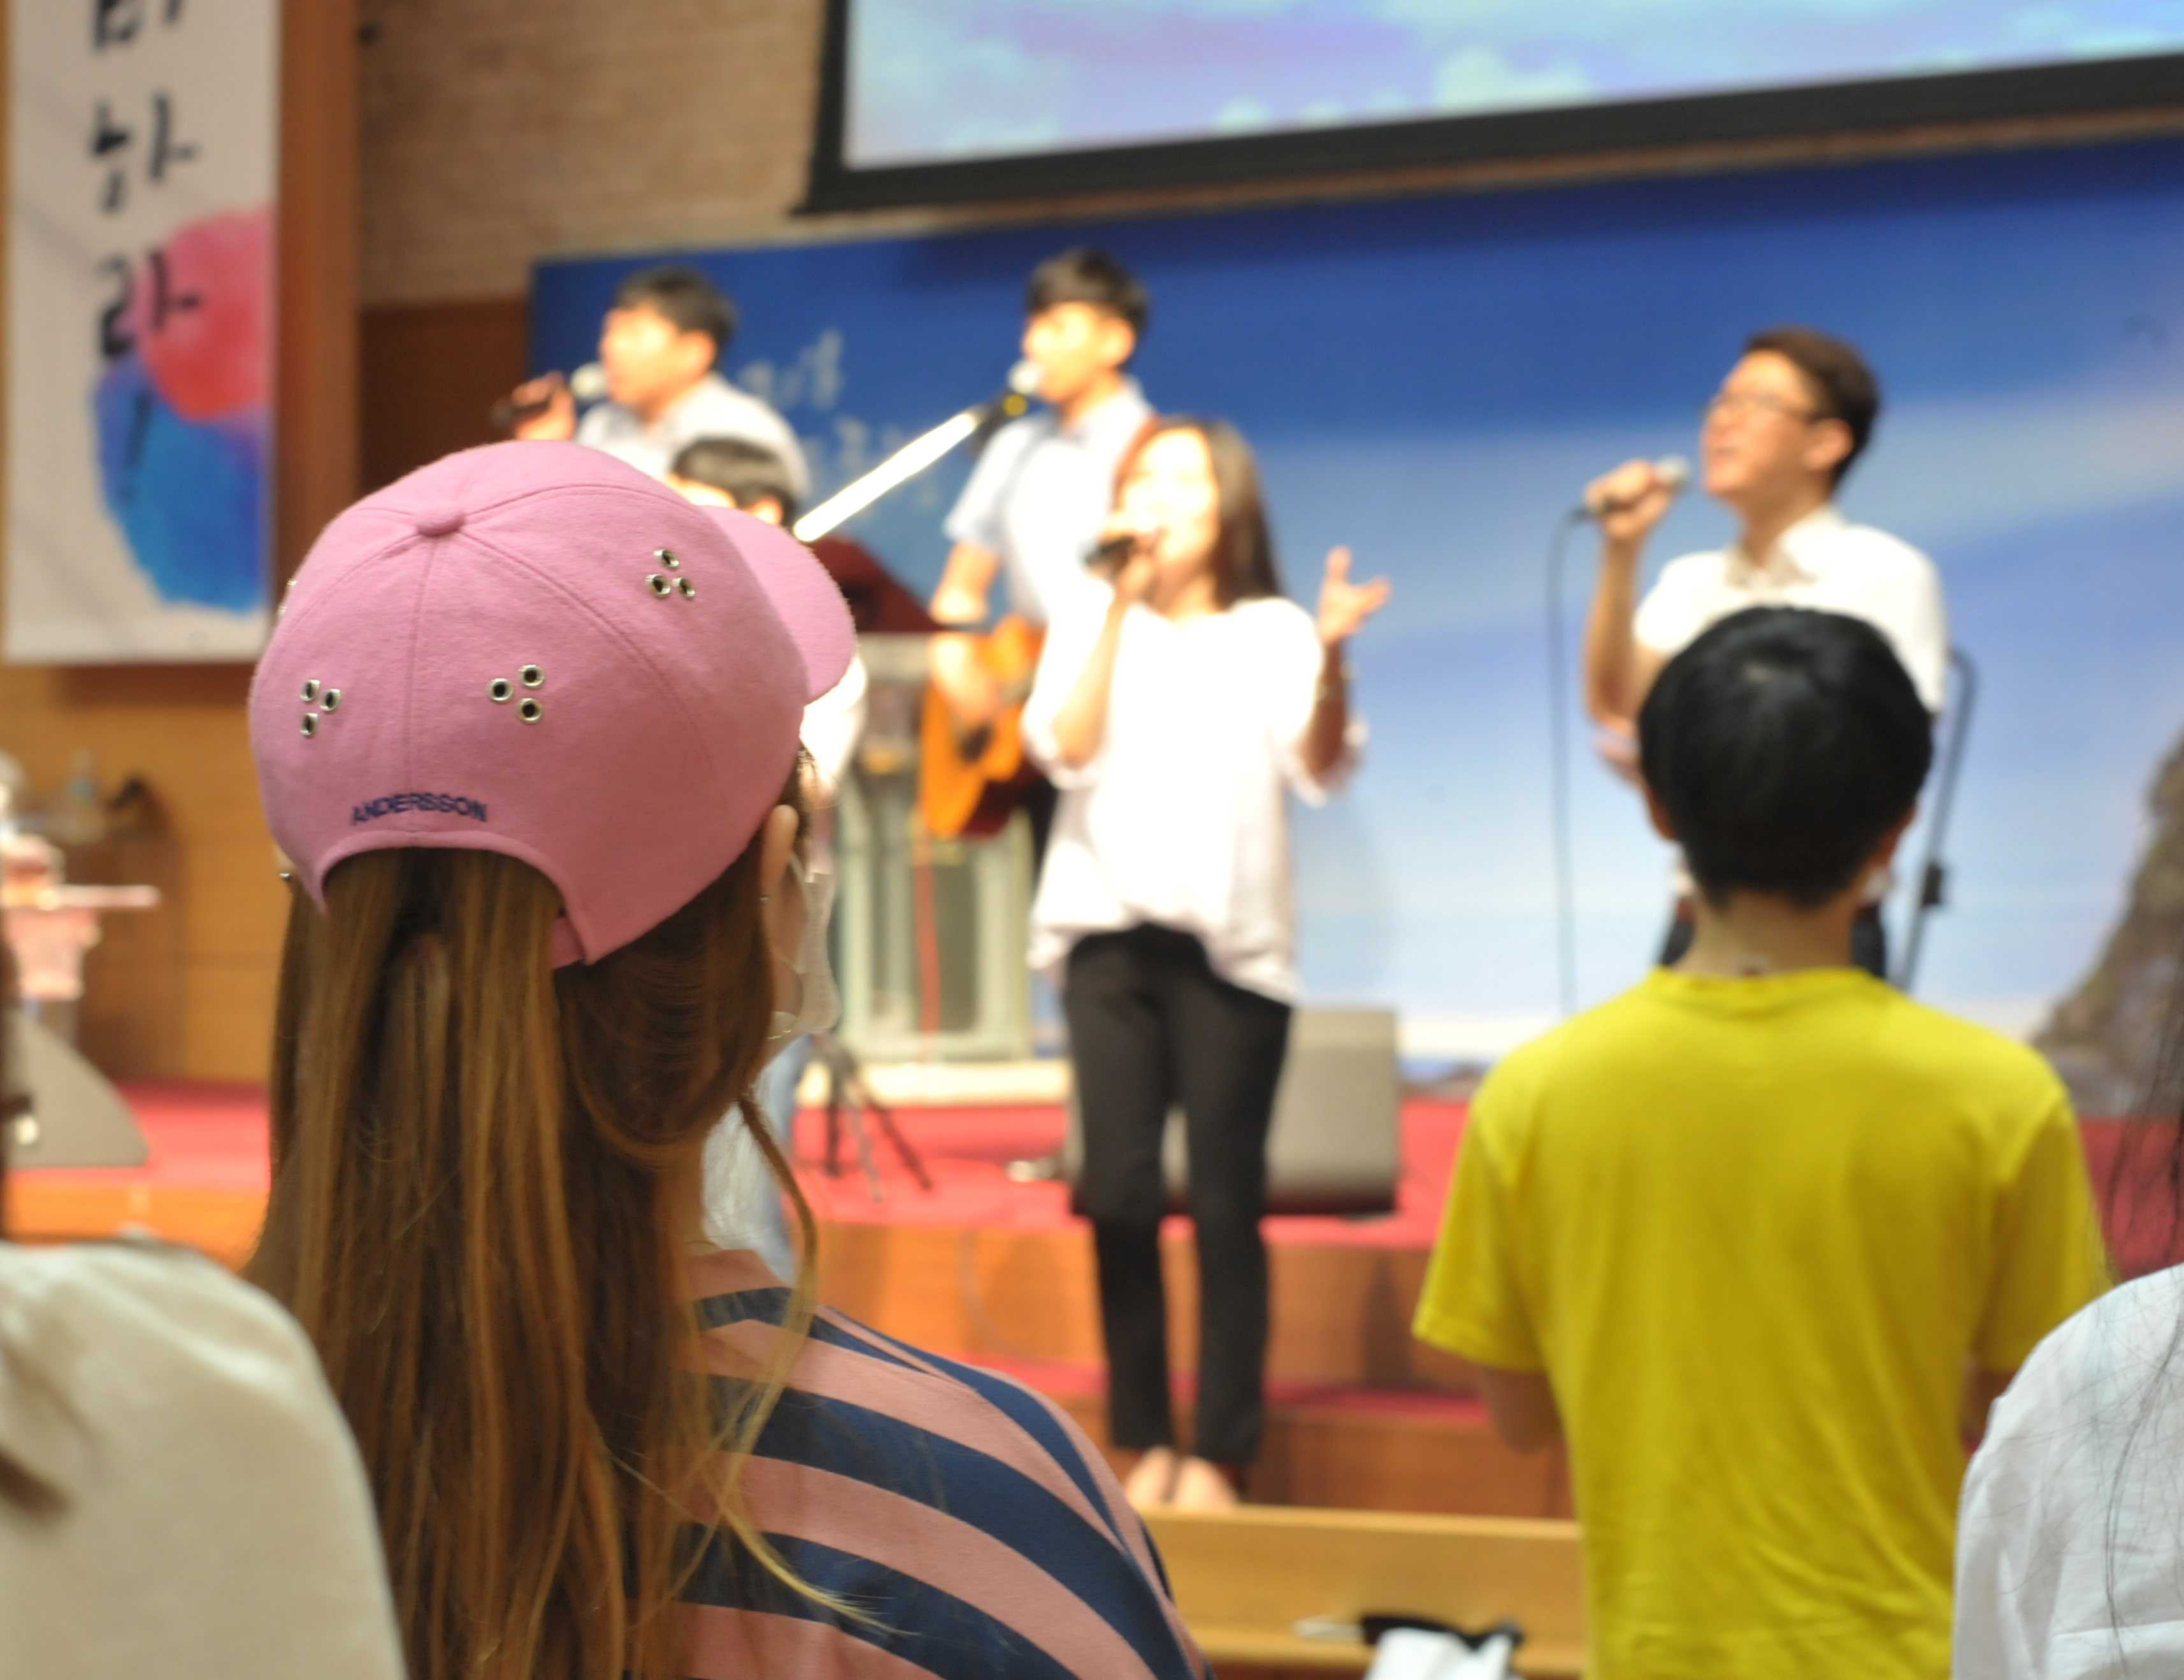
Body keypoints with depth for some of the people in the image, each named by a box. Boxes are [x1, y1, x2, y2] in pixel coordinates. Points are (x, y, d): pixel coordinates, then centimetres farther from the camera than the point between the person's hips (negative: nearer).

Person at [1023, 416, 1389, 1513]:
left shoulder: (1271, 631, 5)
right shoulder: (1093, 617, 8)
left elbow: (1318, 769, -9)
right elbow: (1067, 750, -7)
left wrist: (1331, 658, -25)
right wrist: (1120, 608, -11)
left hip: (1232, 940, -1)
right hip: (1110, 929, 1)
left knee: (1225, 1203, -3)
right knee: (1118, 1194, -4)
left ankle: (1217, 1456, 5)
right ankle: (1141, 1446, 8)